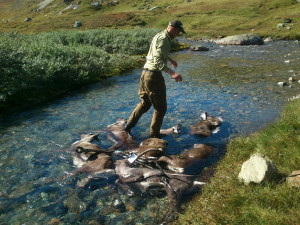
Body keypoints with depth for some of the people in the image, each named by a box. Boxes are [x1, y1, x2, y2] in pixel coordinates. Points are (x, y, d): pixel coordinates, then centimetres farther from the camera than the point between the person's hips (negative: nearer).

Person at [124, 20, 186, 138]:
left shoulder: (159, 35, 16)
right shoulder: (163, 39, -16)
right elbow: (158, 61, -25)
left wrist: (171, 60, 50)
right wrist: (172, 73, -35)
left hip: (145, 72, 10)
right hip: (153, 75, -10)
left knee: (145, 103, 24)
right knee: (160, 107, 4)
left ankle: (129, 126, 26)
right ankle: (154, 135, 16)